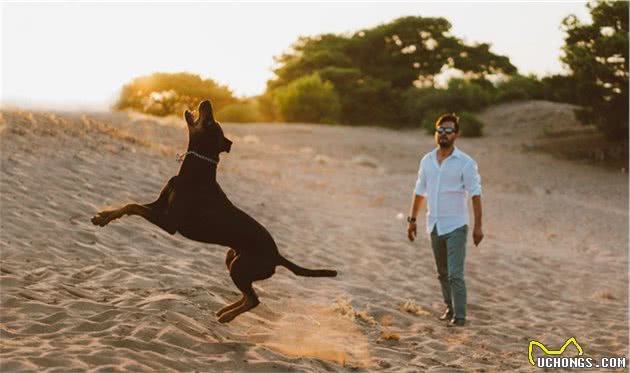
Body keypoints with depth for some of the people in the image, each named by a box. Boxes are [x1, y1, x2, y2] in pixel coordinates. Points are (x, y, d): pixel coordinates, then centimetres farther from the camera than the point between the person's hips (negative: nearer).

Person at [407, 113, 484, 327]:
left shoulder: (465, 163, -8)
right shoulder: (427, 161, 6)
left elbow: (475, 195, -9)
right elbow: (420, 192, 14)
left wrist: (478, 226, -13)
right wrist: (412, 219, 12)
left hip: (455, 226, -5)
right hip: (434, 225, 5)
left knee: (455, 273, -10)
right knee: (443, 273, 15)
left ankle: (459, 316, -5)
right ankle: (450, 308, 28)